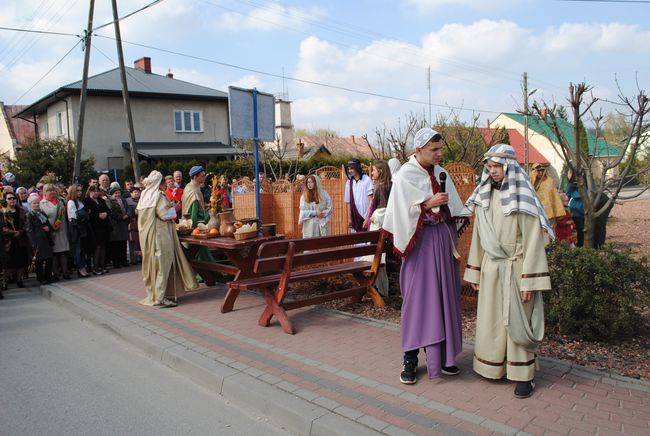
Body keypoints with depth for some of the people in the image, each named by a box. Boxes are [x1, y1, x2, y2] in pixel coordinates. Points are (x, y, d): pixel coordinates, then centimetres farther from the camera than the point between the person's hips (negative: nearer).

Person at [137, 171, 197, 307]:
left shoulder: (144, 195, 8)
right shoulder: (158, 195, -15)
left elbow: (139, 213, 16)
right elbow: (164, 214, -20)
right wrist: (173, 209, 0)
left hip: (146, 234, 8)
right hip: (160, 234, -8)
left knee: (152, 263, 15)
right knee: (163, 263, -4)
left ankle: (153, 294, 23)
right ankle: (160, 297, -4)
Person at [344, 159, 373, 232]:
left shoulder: (367, 180, -7)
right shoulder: (349, 183, 5)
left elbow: (371, 201, -8)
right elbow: (348, 202, 10)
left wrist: (368, 218, -13)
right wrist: (349, 218, 6)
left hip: (366, 217, -4)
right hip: (355, 218, 4)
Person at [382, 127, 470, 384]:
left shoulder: (441, 173, 11)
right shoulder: (405, 176, -7)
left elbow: (452, 210, 15)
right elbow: (402, 213, -13)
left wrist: (453, 241, 10)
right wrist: (428, 203, -20)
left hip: (443, 240, 6)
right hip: (420, 242, -6)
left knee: (444, 296, 9)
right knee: (417, 298, -3)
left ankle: (442, 355, 20)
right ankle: (410, 359, 7)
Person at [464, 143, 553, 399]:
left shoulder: (523, 198, -11)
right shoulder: (484, 197, 6)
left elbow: (532, 241, -13)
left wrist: (529, 281, -16)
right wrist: (475, 272, 11)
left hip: (516, 268, -5)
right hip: (491, 268, 5)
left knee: (517, 321, 3)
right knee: (491, 319, 11)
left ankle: (524, 375, 17)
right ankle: (495, 367, 27)